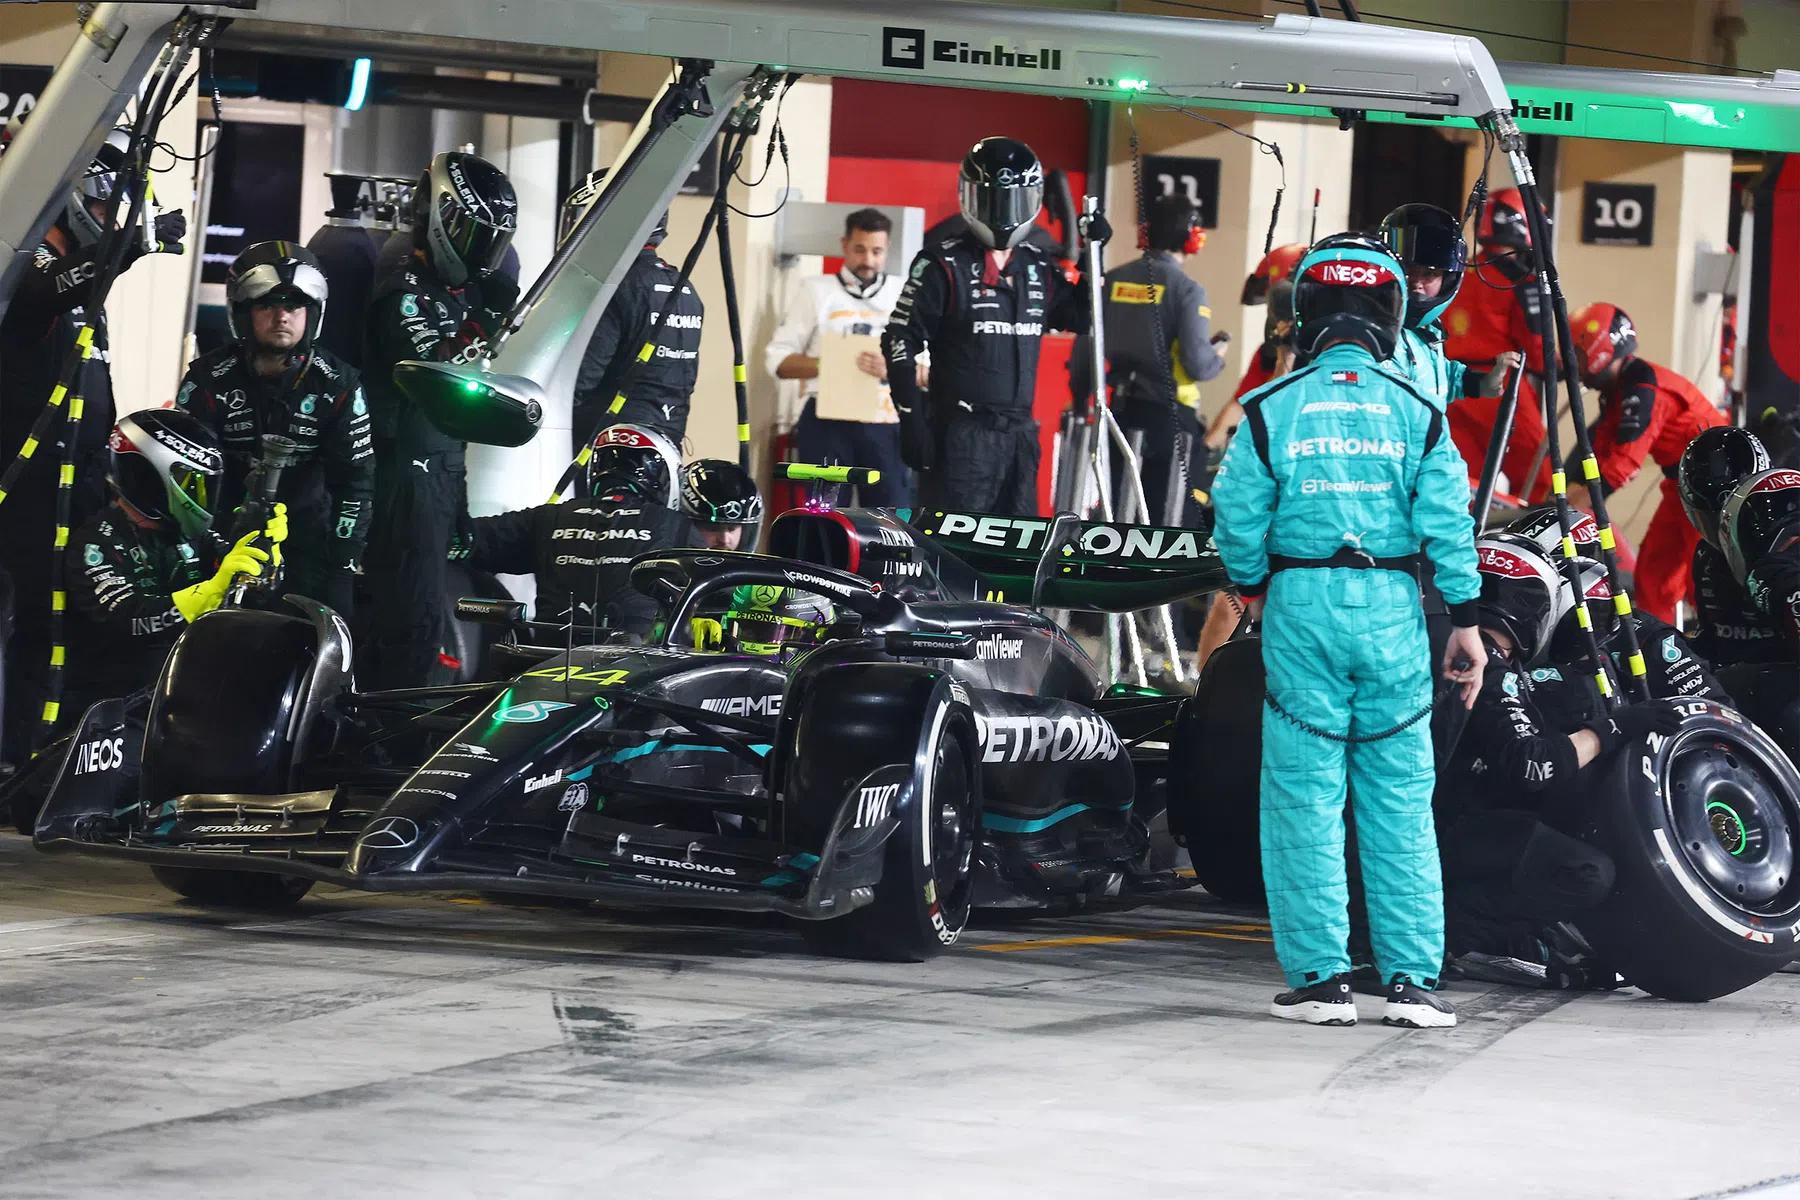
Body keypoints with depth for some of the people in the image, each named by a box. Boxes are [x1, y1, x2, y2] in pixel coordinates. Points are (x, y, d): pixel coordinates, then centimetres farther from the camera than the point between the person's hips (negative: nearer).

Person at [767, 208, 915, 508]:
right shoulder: (817, 290, 10)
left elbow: (928, 371, 4)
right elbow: (778, 359, 3)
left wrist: (892, 370, -18)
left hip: (886, 424, 1)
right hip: (828, 420, -1)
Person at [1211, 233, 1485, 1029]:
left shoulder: (1271, 410, -2)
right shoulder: (1416, 413, 1)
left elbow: (1239, 516, -2)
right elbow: (1447, 523, -2)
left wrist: (1250, 586, 16)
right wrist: (1465, 621, 3)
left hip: (1301, 604, -1)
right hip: (1392, 606, 1)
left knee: (1305, 796, 4)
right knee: (1399, 799, 6)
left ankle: (1320, 977, 4)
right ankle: (1411, 979, 3)